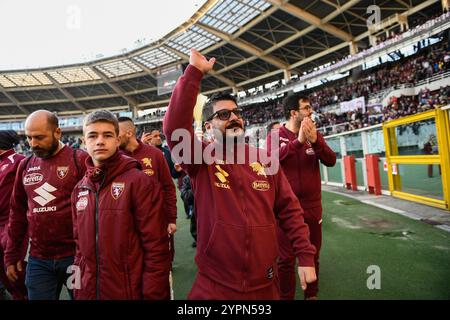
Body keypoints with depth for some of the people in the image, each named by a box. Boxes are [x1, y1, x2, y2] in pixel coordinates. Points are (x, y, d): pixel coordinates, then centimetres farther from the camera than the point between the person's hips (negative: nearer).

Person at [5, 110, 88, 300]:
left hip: (76, 255, -4)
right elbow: (17, 213, 14)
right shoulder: (25, 166, 6)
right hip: (38, 259, 4)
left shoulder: (80, 160, -10)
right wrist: (12, 255, 14)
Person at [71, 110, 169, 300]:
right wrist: (77, 289, 11)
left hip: (130, 291, -5)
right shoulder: (79, 190, 4)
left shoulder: (139, 182, -15)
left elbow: (156, 249, -15)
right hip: (88, 291, 5)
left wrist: (152, 295, -14)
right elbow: (80, 245, 12)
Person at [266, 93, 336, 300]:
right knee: (286, 259, 6)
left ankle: (311, 294, 35)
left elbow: (331, 161, -6)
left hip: (312, 206, 4)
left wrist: (315, 141, -22)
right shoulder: (275, 136, -3)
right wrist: (298, 141, -30)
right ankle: (286, 297, 24)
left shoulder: (315, 135, 6)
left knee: (312, 256, 16)